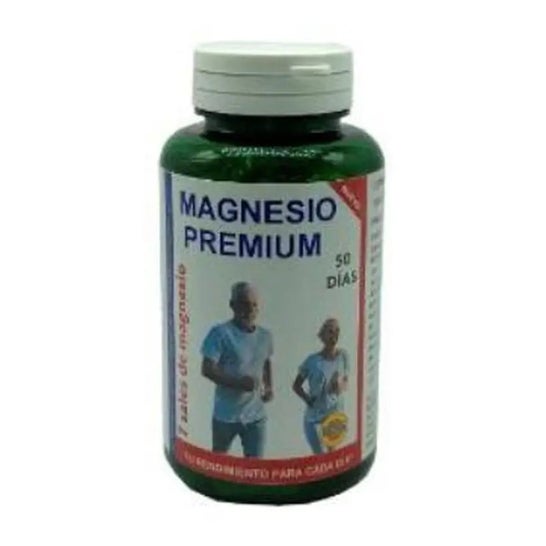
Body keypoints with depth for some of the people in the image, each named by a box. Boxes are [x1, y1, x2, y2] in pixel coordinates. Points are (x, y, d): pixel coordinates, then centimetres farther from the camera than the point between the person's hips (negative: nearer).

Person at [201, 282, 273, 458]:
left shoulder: (265, 336, 5)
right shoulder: (221, 333, -13)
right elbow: (207, 369, -17)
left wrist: (269, 386, 6)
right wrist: (237, 382, -28)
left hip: (256, 415, 4)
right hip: (226, 414, -3)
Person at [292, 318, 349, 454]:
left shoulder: (343, 356, -4)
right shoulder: (313, 361, -11)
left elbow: (346, 381, 7)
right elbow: (296, 385, -1)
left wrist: (341, 386, -16)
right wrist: (308, 400, -15)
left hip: (336, 416, 3)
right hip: (314, 418, -3)